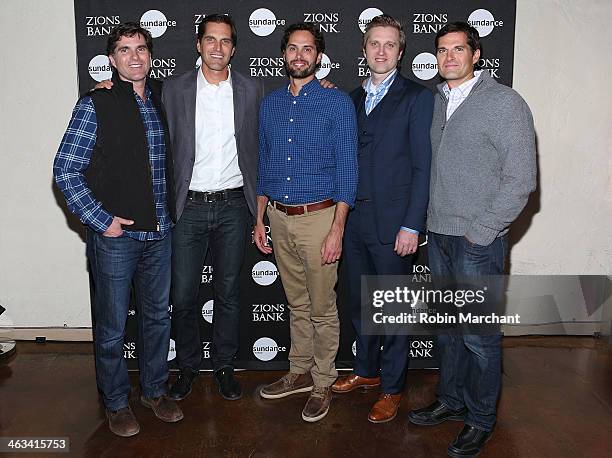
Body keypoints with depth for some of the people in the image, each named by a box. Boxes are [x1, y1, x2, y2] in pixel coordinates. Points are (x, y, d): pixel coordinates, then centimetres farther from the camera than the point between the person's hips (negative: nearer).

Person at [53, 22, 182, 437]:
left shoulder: (160, 100, 8)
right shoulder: (95, 105, -7)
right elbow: (65, 170, -9)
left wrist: (167, 213, 10)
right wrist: (101, 220, -13)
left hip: (159, 233, 5)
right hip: (115, 235, -5)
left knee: (157, 316, 16)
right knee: (112, 328, 8)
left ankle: (154, 390, 35)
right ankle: (117, 403, 27)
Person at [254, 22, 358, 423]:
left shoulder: (338, 103, -6)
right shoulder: (270, 104, 9)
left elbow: (347, 168, -9)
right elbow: (264, 165, 14)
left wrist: (337, 229, -15)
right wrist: (260, 219, 11)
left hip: (318, 217, -5)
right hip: (279, 217, 5)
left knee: (323, 308, 5)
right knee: (297, 304, 17)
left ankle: (323, 383, 21)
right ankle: (300, 372, 32)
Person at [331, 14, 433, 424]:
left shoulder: (418, 97, -4)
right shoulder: (353, 98, 13)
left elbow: (423, 166, -9)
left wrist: (412, 225, -14)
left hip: (393, 222, -5)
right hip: (355, 220, 6)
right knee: (360, 303, 17)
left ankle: (392, 387, 23)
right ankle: (366, 371, 37)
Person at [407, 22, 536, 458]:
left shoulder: (504, 102, -8)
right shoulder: (436, 101, 11)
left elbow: (521, 179, -12)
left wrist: (480, 232, -14)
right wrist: (425, 221, 8)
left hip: (478, 241, -6)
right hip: (438, 234, 6)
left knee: (479, 335, 3)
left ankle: (481, 419, 22)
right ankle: (451, 399, 34)